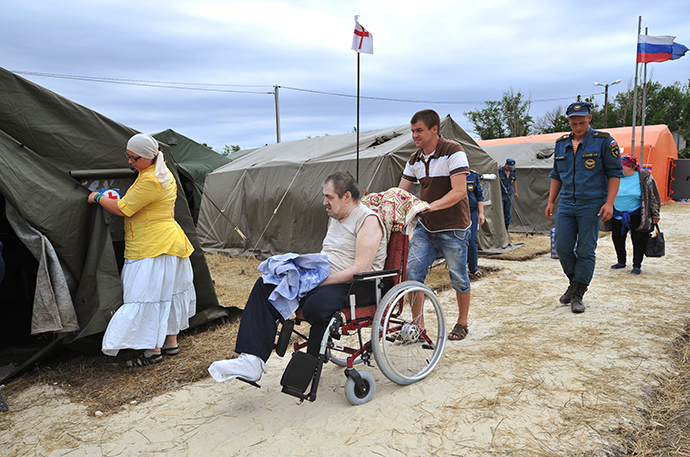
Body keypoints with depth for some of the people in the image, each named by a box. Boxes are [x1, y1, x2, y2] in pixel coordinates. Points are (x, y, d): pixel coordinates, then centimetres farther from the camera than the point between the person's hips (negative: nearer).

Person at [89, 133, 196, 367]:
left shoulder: (150, 180, -21)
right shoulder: (163, 172, 13)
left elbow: (122, 209, -16)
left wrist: (97, 198, 0)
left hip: (152, 248, -11)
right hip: (165, 241, 11)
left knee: (148, 296, -5)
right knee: (166, 293, 15)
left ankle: (153, 350, 3)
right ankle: (171, 342, 25)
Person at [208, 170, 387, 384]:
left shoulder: (368, 220, -9)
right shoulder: (336, 217, 19)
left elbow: (361, 269, -19)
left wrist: (321, 280, -21)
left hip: (352, 287, -9)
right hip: (322, 280, 9)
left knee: (315, 305, -39)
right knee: (266, 285, -7)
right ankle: (252, 361, -17)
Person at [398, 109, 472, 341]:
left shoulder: (454, 152, -13)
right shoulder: (415, 160, 7)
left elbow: (459, 192, -22)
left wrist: (431, 206, -35)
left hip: (453, 228, -5)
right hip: (425, 227, 5)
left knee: (458, 277, 6)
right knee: (412, 271, -5)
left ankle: (462, 322, 28)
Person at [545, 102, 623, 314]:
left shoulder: (604, 141, -4)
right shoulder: (561, 144, 10)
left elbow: (615, 173, -4)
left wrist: (609, 203, -13)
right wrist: (551, 202, 12)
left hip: (591, 205, -4)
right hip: (566, 205, 4)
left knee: (585, 251, 0)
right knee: (563, 248, 3)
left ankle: (577, 295, 8)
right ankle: (575, 282, 27)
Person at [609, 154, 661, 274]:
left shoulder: (645, 177, -9)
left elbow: (654, 197, -2)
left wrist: (655, 215, -1)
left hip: (636, 216, -4)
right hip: (617, 215, 4)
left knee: (638, 240, -1)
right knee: (617, 237, 6)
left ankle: (637, 265, 11)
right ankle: (621, 262, 24)